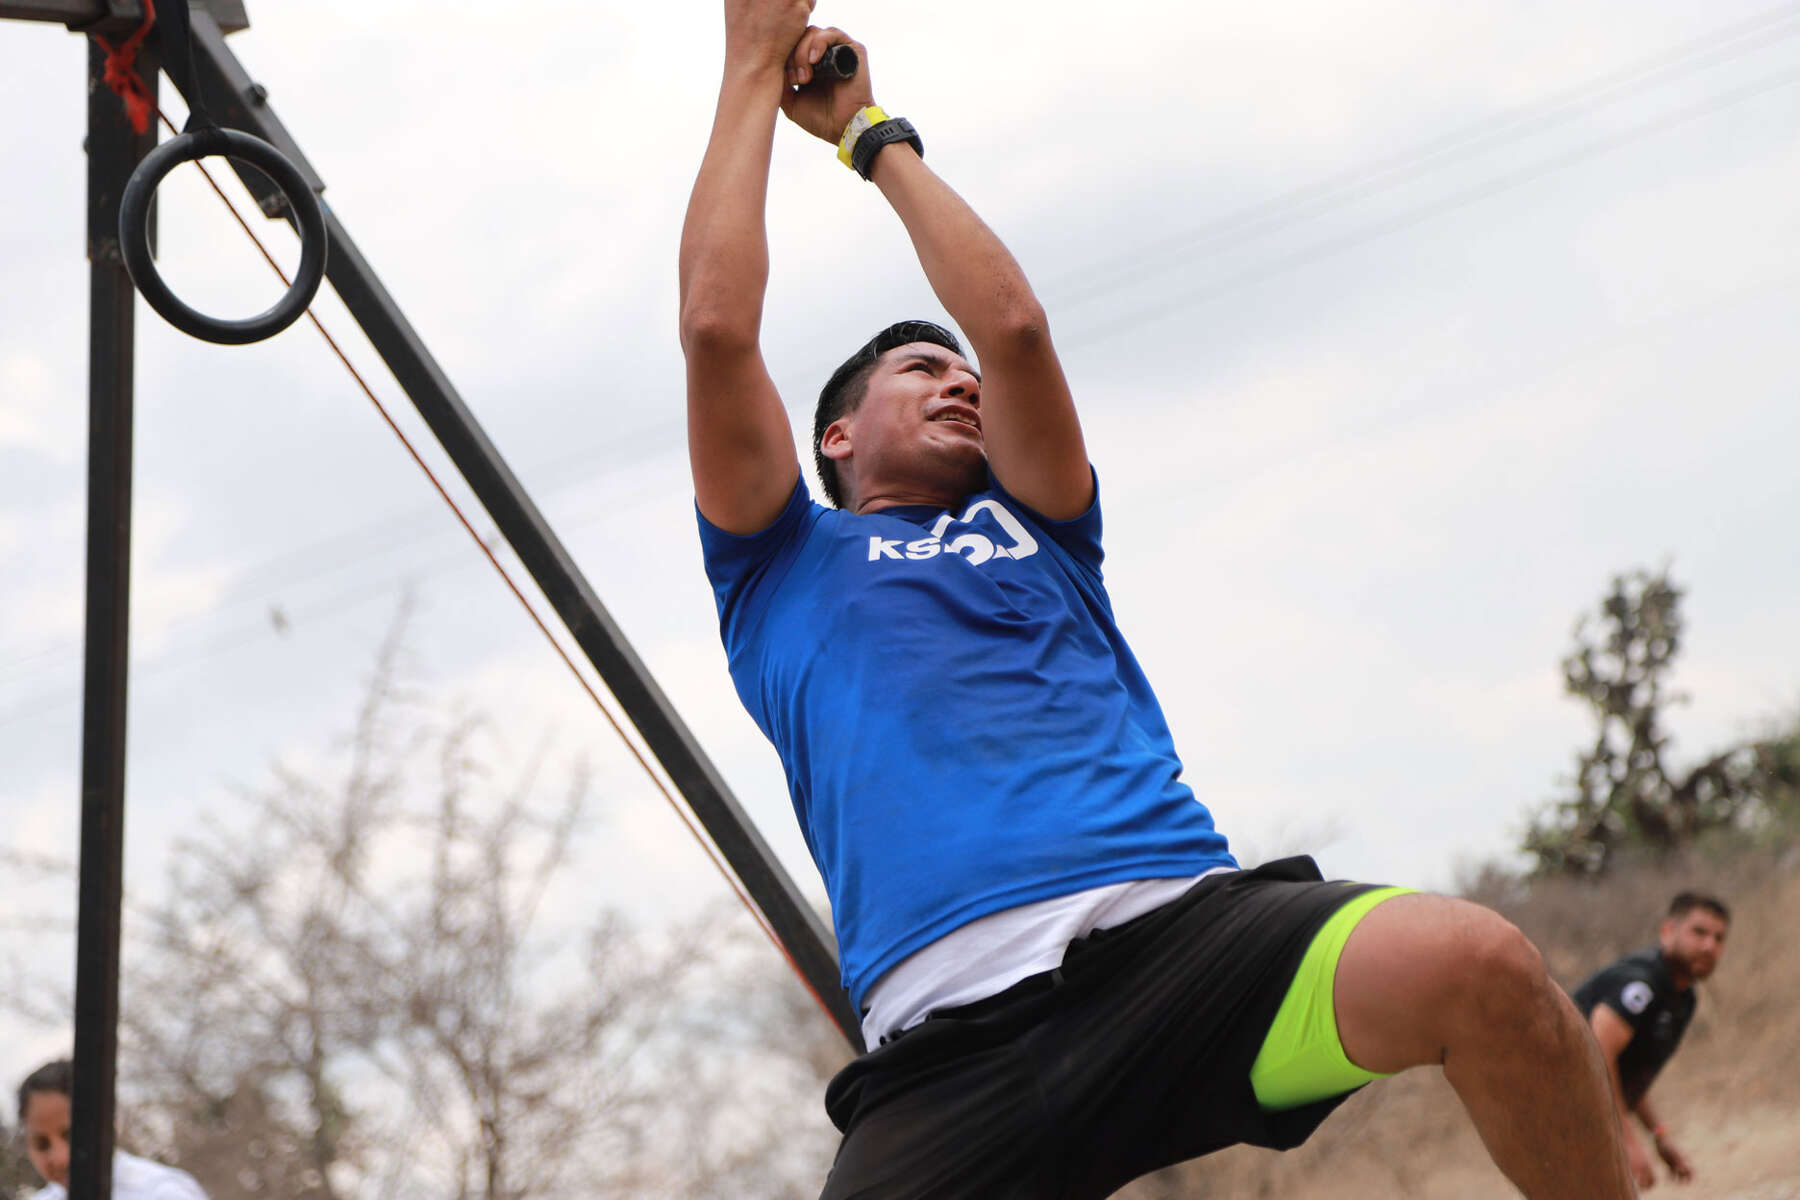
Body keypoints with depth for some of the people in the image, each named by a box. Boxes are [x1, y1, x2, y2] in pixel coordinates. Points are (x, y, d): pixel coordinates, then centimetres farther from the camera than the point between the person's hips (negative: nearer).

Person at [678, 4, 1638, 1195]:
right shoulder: (784, 571, 24)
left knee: (1479, 965, -27)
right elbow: (719, 324, 13)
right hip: (960, 1037, -3)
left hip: (1184, 921, 3)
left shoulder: (1034, 528, 33)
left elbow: (1012, 324, 19)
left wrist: (876, 134, 31)